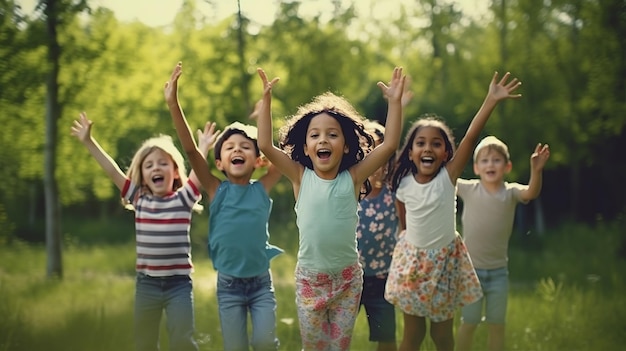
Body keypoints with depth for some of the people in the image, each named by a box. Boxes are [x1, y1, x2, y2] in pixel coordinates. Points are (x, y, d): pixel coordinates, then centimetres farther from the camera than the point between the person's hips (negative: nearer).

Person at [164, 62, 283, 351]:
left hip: (261, 281, 0)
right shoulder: (217, 191, -4)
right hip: (228, 284, 0)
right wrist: (173, 104, -24)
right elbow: (190, 150, -14)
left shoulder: (262, 189, -1)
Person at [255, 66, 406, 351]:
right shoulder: (301, 177, -5)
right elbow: (265, 145, -14)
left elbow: (389, 145, -13)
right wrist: (266, 99, -17)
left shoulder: (353, 177, -6)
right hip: (309, 277, 0)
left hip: (347, 277, 0)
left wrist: (395, 101, -17)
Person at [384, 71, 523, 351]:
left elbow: (470, 138, -25)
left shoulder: (448, 177, -14)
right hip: (412, 259, 1)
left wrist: (491, 101, -35)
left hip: (444, 259, -1)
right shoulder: (404, 184, -9)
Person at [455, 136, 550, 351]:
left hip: (498, 272, 1)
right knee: (468, 323, 6)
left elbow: (531, 192, -26)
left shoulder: (511, 192, -6)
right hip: (471, 269, -1)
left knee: (497, 325, 11)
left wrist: (536, 170, -44)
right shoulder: (468, 189, -6)